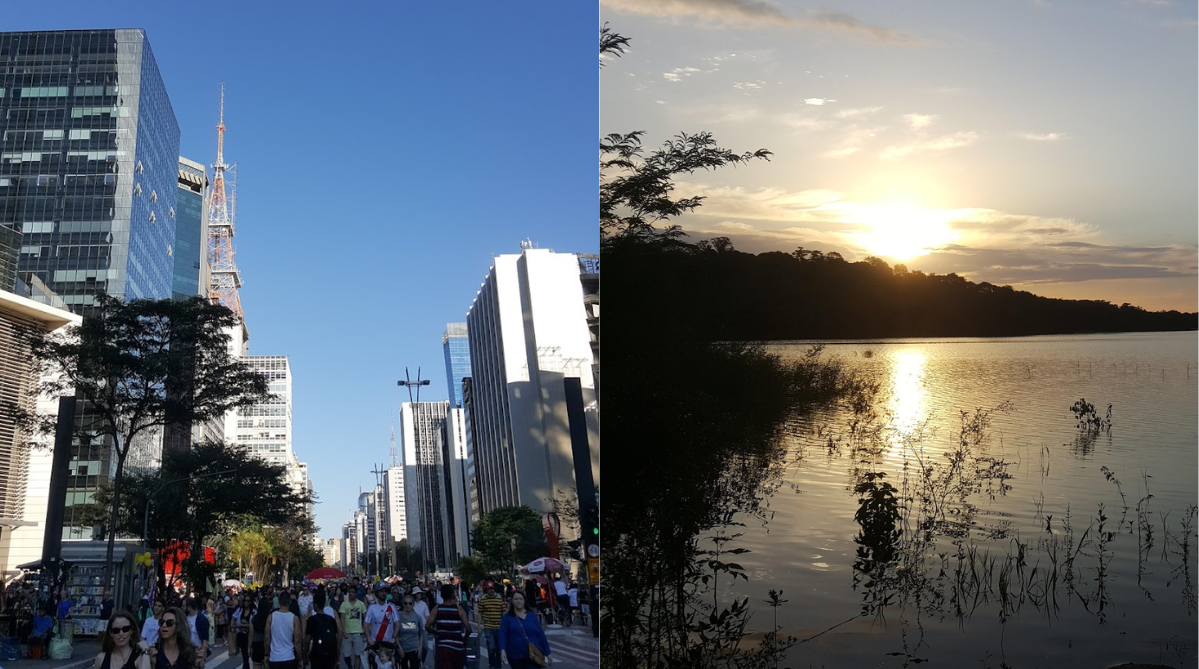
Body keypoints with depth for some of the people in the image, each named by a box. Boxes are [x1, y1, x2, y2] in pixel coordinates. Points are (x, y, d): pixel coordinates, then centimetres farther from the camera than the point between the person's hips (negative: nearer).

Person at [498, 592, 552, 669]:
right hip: (516, 657, 1)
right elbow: (502, 634, -7)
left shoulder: (532, 615, 7)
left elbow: (541, 634, 7)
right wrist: (503, 650, -24)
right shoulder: (507, 617, 4)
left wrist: (548, 654, 6)